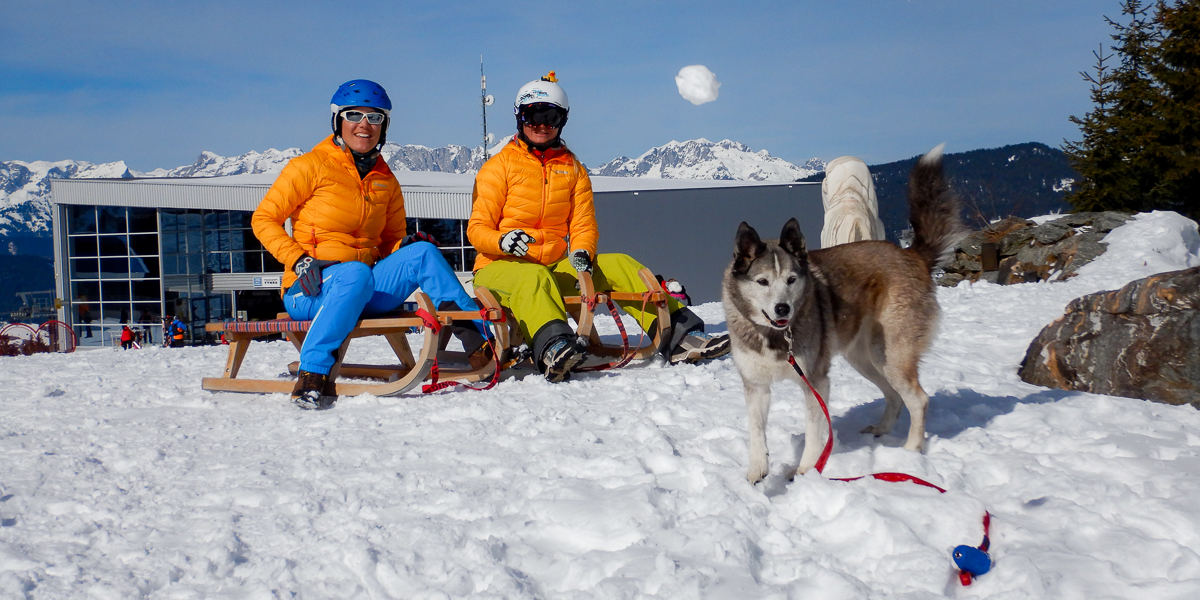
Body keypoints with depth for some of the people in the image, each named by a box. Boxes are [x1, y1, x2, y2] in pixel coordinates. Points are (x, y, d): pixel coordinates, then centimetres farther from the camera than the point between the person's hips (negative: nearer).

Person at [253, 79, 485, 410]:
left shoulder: (386, 181, 15)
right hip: (309, 289, -5)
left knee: (422, 252, -17)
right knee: (356, 273, -38)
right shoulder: (311, 166, -1)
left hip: (361, 292, 5)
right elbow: (263, 218, 0)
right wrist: (300, 261, -14)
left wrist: (408, 244, -4)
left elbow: (392, 242, 21)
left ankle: (483, 337, -16)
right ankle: (311, 375, -39)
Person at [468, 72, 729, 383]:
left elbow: (583, 224, 7)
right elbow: (477, 227, -4)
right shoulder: (499, 166, 1)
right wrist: (503, 240, -27)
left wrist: (581, 253, -16)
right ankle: (554, 349, -66)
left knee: (619, 265, -16)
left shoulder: (573, 168, 14)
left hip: (556, 266, 4)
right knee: (535, 278, -38)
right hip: (499, 266, -4)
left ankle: (679, 334, -23)